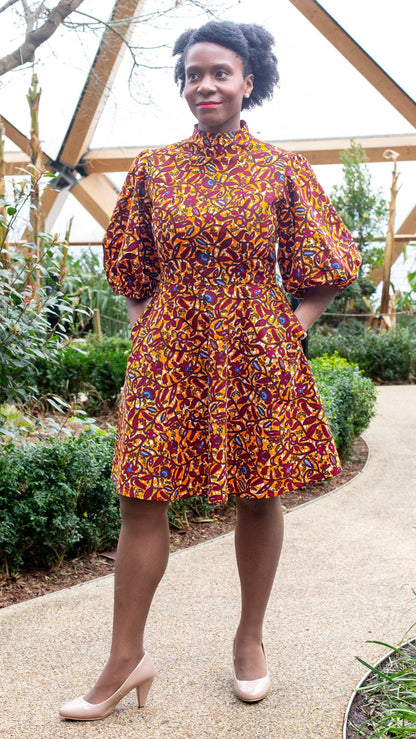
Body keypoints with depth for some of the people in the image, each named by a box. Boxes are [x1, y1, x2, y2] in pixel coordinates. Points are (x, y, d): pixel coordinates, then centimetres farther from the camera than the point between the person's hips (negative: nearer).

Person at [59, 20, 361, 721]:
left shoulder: (281, 168, 3)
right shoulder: (153, 168, 7)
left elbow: (325, 264, 7)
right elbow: (130, 266, 15)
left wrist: (296, 325, -3)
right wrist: (143, 324, 5)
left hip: (256, 353, -1)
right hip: (169, 353, 1)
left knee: (259, 495, 8)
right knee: (141, 498, -2)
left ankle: (250, 640, 27)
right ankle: (126, 658, 10)